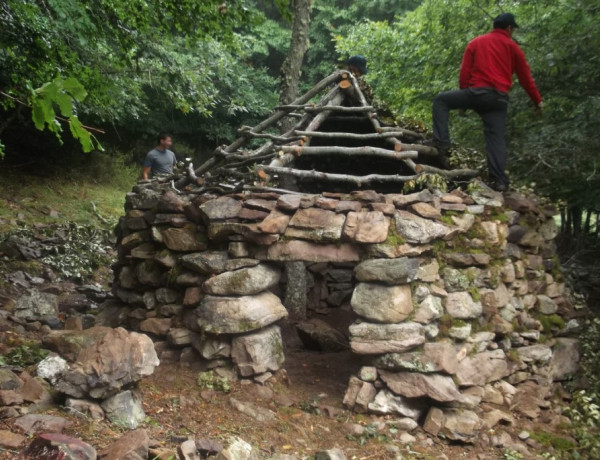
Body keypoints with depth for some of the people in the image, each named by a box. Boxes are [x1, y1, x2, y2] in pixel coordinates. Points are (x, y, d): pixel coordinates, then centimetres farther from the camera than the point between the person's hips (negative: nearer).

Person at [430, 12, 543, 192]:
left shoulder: (475, 42, 14)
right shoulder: (513, 47, 13)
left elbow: (464, 72, 9)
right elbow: (525, 77, 15)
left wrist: (463, 99, 16)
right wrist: (537, 100, 25)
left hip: (477, 92, -1)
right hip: (499, 98, 1)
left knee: (440, 101, 15)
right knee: (496, 138, 2)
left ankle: (441, 143, 1)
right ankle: (499, 180, -6)